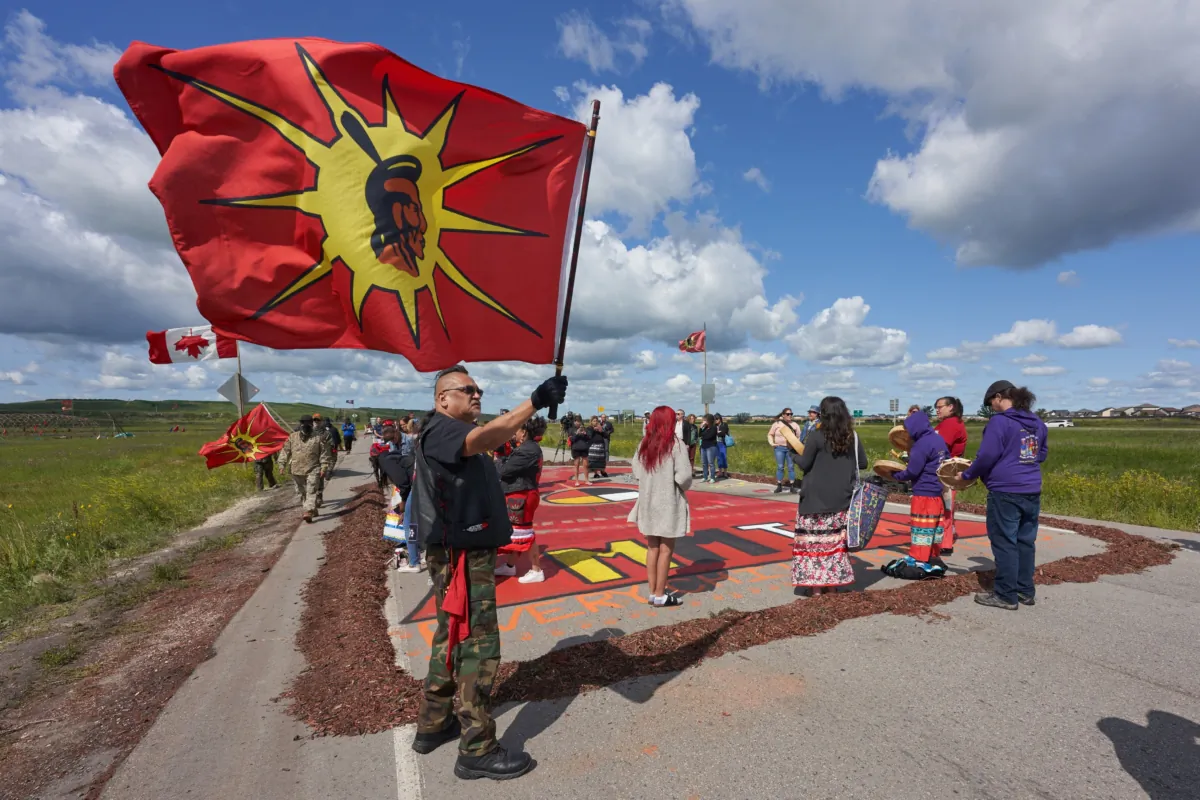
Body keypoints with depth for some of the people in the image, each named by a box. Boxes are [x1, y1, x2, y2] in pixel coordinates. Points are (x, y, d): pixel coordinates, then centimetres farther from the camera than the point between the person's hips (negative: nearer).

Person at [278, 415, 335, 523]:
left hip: (313, 470, -4)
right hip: (297, 470, 4)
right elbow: (285, 451, 10)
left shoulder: (318, 438, 0)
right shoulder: (293, 437, 9)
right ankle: (312, 509, 25)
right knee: (302, 492, 12)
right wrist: (282, 464, 2)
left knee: (311, 491, -11)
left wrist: (324, 467, -7)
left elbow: (325, 454, -1)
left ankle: (309, 512, -17)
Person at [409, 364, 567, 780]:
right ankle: (477, 750, 10)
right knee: (477, 645, -4)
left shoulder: (461, 431, 20)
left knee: (453, 639, 19)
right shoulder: (439, 428, -16)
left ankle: (433, 725, 35)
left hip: (470, 551, 10)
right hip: (460, 555, -10)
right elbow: (483, 439, -36)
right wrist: (534, 402, -43)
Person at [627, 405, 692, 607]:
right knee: (666, 549, 6)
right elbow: (684, 476, -19)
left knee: (652, 548, 14)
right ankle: (660, 595, 13)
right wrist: (682, 487, 1)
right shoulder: (676, 444, -14)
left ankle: (653, 592, 22)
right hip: (669, 503, -5)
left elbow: (636, 473, 2)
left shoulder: (643, 444, 1)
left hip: (648, 501, 5)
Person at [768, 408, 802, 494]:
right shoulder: (777, 424, 3)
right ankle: (779, 486, 6)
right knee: (780, 467, 1)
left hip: (791, 449, 1)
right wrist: (772, 443, -1)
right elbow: (770, 434, 11)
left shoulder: (794, 425, 5)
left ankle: (792, 486, 7)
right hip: (779, 448, -1)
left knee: (791, 467, 2)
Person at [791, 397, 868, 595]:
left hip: (817, 498, -5)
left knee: (814, 540, 4)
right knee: (836, 539, 14)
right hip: (841, 498, 5)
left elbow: (804, 464, -10)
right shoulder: (852, 437, 2)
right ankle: (832, 582, 21)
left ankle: (816, 584, 7)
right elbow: (863, 463, 10)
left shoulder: (816, 436, -14)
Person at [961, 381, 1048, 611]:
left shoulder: (1000, 421, -14)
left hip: (1005, 492, -8)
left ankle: (1006, 595, 6)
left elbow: (987, 456, -16)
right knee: (1026, 542, 14)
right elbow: (1042, 454, 23)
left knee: (1004, 543, 0)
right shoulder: (1037, 422, 11)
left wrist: (967, 475, -3)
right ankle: (1025, 591, 23)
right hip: (1032, 491, 8)